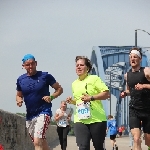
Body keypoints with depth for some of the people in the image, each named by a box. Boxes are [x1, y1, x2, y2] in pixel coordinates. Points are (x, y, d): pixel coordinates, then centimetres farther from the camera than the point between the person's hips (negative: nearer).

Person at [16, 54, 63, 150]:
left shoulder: (45, 76, -6)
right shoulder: (21, 80, 5)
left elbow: (59, 89, 2)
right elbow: (19, 95, 19)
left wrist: (51, 97, -16)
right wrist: (19, 100, -5)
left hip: (43, 112, -5)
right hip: (29, 115, 5)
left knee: (37, 142, -21)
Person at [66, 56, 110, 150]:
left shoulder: (94, 79, -1)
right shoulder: (74, 84, 16)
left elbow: (107, 94, -7)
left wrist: (91, 98, -17)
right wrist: (72, 101, 9)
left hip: (97, 119, -4)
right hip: (80, 120, 4)